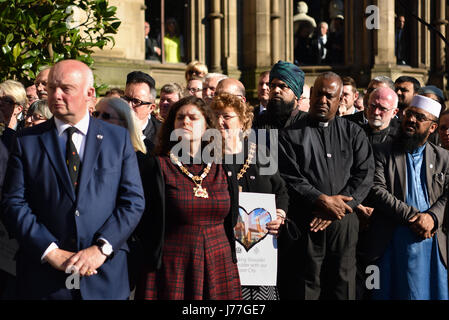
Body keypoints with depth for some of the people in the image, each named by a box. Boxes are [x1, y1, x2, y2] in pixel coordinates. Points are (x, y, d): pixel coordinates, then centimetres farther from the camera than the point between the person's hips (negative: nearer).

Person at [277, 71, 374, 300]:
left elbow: (365, 175, 2)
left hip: (344, 223, 2)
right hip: (303, 225, -2)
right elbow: (288, 177, -6)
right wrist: (322, 200, -15)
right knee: (303, 290, 0)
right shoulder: (291, 134, 4)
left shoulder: (353, 133, 11)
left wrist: (338, 204, -11)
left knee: (343, 289, 5)